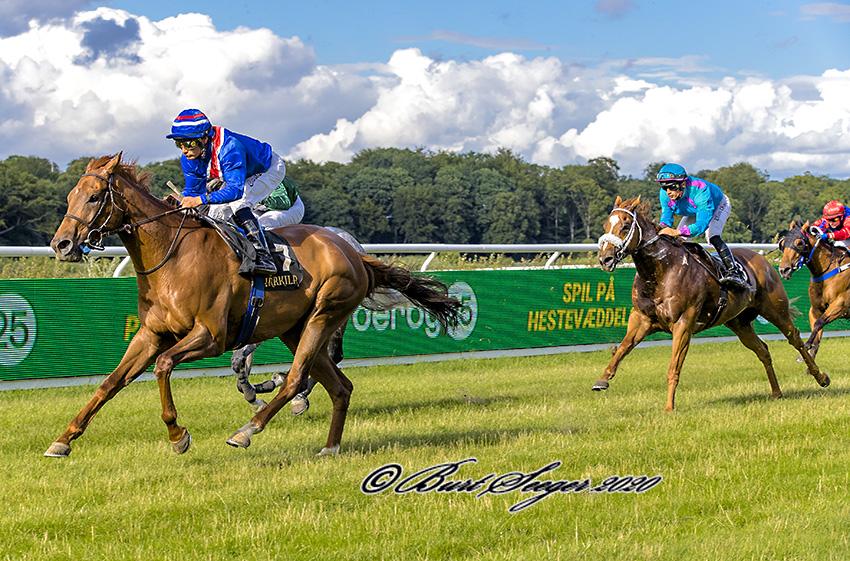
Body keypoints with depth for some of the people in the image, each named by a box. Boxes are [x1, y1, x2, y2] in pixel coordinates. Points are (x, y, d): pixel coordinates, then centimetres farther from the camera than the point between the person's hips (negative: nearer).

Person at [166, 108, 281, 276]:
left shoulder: (229, 147, -43)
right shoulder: (189, 159, -19)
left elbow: (236, 190, -49)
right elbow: (192, 190, -8)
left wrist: (201, 199, -58)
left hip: (270, 169, -8)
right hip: (238, 177, 8)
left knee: (238, 203, -30)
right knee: (217, 211, -4)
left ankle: (263, 257, -33)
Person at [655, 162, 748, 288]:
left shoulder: (700, 190, -46)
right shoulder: (664, 194, -28)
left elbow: (702, 224, -50)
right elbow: (666, 216, -16)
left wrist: (677, 232, -63)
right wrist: (662, 228, -41)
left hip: (718, 205, -6)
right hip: (694, 211, 6)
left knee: (712, 236, -29)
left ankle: (734, 271, -28)